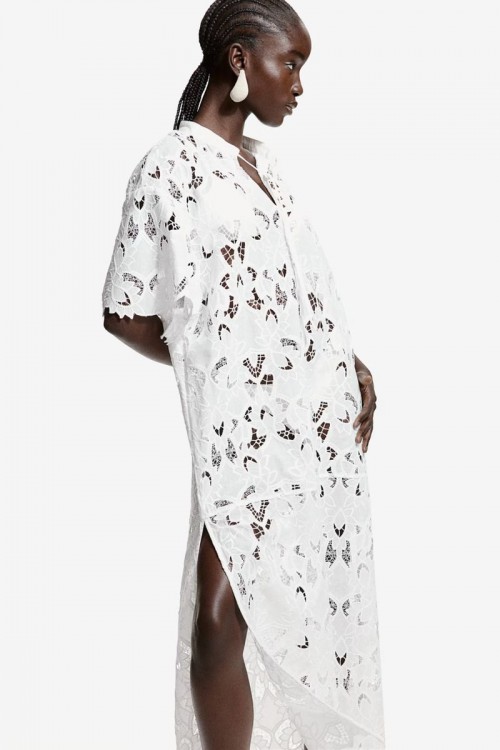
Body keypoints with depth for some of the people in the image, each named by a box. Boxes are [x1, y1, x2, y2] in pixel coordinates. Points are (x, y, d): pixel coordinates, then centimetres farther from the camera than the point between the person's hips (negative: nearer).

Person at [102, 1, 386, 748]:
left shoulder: (264, 160, 14)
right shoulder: (168, 167, -7)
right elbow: (126, 315, -5)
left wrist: (351, 366, 7)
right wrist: (214, 368, 2)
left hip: (323, 418, 7)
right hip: (246, 426, -7)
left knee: (320, 607, 13)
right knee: (222, 619, -7)